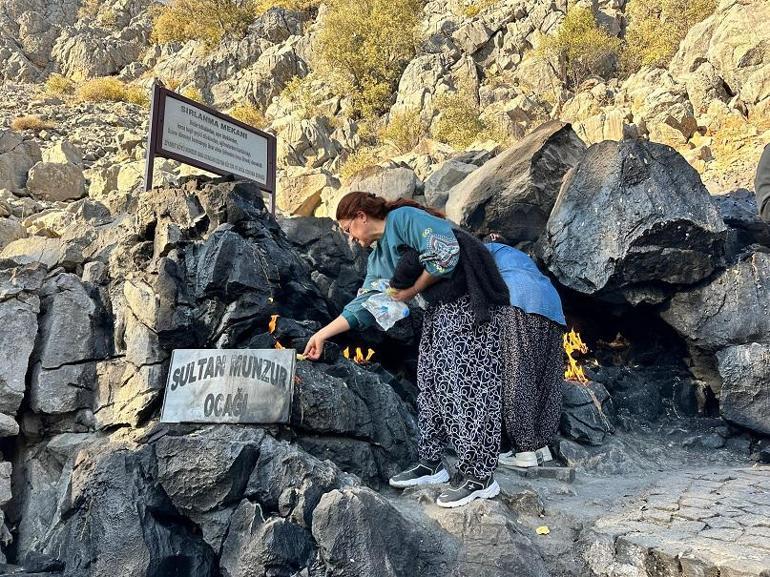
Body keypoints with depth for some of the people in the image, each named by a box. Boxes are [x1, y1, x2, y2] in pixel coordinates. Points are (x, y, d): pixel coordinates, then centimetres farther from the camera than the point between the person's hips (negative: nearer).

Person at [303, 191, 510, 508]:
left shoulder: (404, 218, -11)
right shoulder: (378, 257, 17)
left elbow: (446, 252, -21)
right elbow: (363, 304, 18)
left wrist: (414, 289, -10)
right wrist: (323, 334, 16)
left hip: (469, 302, -10)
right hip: (439, 309, 10)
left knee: (468, 384, -10)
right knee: (431, 382, 9)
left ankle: (479, 476, -4)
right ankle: (431, 464, 20)